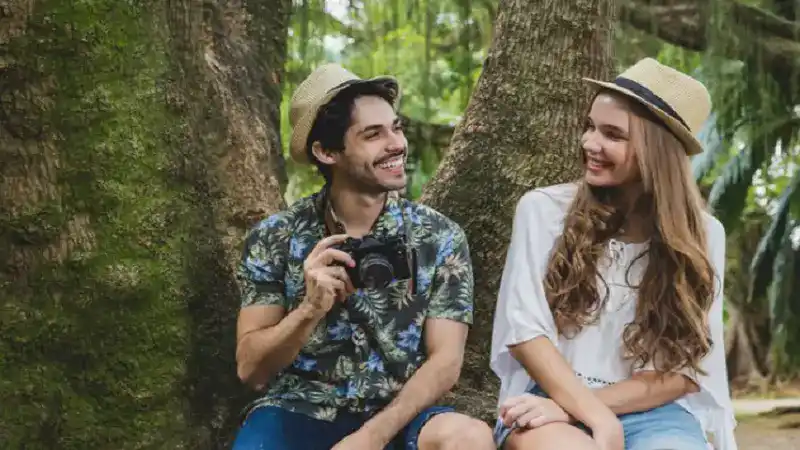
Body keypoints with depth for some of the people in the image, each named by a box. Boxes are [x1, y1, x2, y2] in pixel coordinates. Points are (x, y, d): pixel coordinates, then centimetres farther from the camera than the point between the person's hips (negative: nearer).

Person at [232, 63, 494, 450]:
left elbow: (444, 360, -6)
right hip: (297, 414, -1)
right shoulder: (274, 237, 0)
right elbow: (251, 368, -1)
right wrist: (311, 308, -19)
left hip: (395, 418, 2)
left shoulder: (440, 238, 0)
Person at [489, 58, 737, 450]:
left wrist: (571, 408, -13)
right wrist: (597, 417, -17)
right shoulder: (543, 209, 2)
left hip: (653, 412, 2)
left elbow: (686, 367, 0)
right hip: (551, 400, -2)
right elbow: (523, 329, -3)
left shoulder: (701, 235, 5)